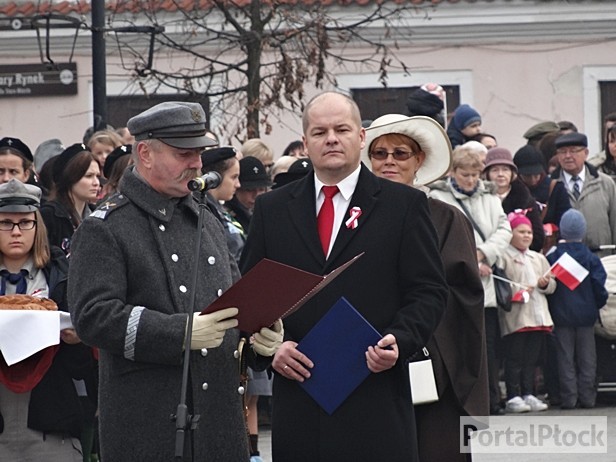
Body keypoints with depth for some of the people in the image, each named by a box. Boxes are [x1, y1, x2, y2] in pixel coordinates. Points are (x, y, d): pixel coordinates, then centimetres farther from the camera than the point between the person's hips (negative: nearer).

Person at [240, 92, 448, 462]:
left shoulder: (404, 205, 5)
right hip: (298, 399, 2)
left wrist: (398, 341, -14)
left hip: (376, 399, -2)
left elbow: (429, 291, 2)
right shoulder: (273, 209, 13)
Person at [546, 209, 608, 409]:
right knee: (587, 358, 7)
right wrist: (598, 304, 11)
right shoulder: (591, 258, -6)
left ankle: (569, 397, 0)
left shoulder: (551, 258, -6)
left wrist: (551, 308, 11)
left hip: (561, 315, 0)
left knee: (566, 357, 4)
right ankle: (587, 396, 5)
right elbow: (599, 285, -6)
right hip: (586, 314, 0)